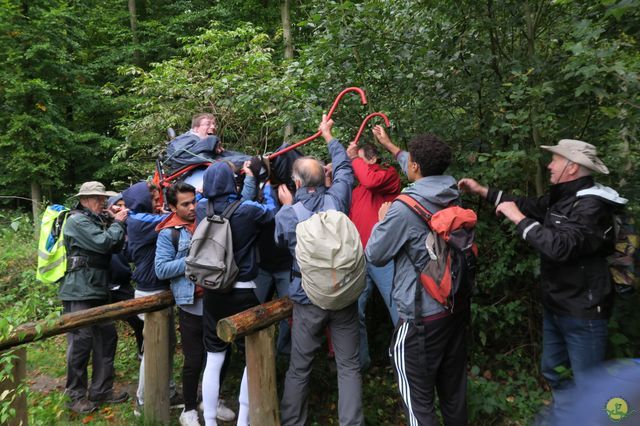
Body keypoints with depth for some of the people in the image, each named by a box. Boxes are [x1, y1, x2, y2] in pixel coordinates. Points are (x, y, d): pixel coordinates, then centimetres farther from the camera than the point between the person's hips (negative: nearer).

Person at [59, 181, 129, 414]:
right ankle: (76, 396, 14)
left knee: (107, 338, 10)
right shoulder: (77, 220, -10)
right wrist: (118, 223, -9)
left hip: (98, 290, 9)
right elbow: (103, 243, -21)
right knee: (81, 342, -1)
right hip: (79, 292, -9)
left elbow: (116, 246, 11)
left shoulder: (97, 220, 16)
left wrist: (117, 222, 1)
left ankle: (101, 390, 21)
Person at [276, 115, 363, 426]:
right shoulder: (336, 199, -8)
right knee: (348, 366, 10)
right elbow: (344, 167, 12)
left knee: (299, 368, 15)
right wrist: (328, 137, 27)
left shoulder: (286, 214, -12)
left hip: (308, 300, -1)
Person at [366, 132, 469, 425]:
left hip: (422, 316, -7)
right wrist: (389, 146, 34)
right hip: (458, 306, 8)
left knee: (418, 399, 7)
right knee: (454, 390, 22)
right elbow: (421, 175, 22)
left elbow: (375, 255, -10)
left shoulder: (403, 208, -20)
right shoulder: (452, 195, 1)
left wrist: (382, 220, 6)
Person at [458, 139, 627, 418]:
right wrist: (482, 191, 16)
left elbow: (561, 246, -35)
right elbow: (529, 206, 20)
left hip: (582, 313, -9)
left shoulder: (592, 207, -22)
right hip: (555, 306, 9)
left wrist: (518, 219, -27)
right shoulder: (561, 198, 6)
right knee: (554, 372, 22)